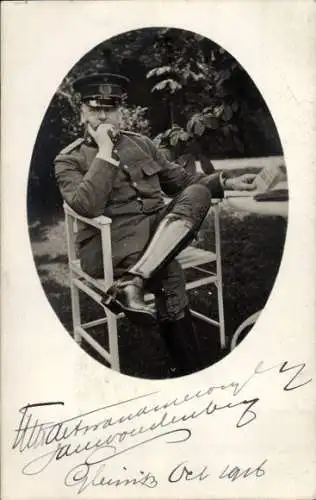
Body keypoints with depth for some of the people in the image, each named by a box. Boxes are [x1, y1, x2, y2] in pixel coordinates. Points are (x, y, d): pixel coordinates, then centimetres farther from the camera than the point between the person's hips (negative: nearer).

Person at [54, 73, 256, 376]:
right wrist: (105, 151, -13)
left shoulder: (140, 143, 19)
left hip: (158, 227, 5)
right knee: (167, 273, -34)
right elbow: (87, 207, -15)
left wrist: (226, 183, 9)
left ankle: (131, 283, -36)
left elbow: (180, 180, 22)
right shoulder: (69, 159, 4)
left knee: (198, 193, -25)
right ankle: (188, 369, -19)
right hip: (110, 240, -5)